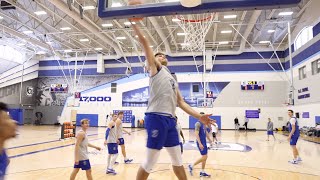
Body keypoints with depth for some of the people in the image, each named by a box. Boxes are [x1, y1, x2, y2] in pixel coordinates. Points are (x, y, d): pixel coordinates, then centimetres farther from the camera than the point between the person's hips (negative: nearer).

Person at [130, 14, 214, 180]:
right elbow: (144, 43, 1)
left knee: (177, 158, 18)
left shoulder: (172, 78, 26)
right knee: (150, 161, -3)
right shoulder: (155, 68, 8)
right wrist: (134, 23, 6)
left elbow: (180, 102, 22)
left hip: (170, 119, 8)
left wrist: (199, 116, 14)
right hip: (156, 117, -7)